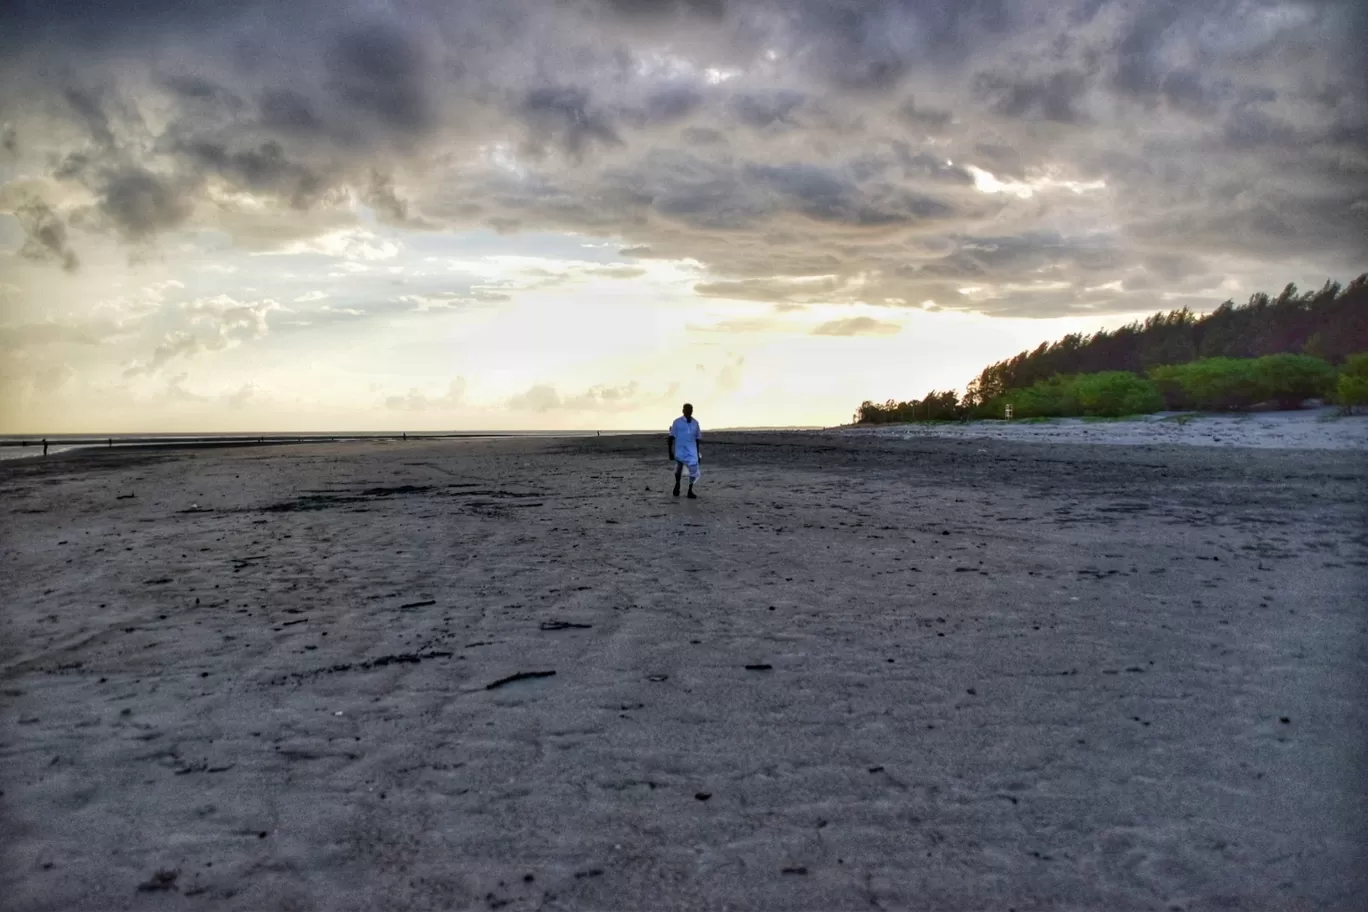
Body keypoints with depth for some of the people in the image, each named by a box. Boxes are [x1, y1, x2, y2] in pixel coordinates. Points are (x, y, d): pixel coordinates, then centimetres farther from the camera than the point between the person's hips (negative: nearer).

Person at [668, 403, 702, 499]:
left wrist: (698, 453, 16)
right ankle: (677, 484, 39)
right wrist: (670, 452, -5)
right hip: (680, 451, -3)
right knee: (678, 470, 9)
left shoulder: (695, 423, 6)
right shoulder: (677, 422, -4)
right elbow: (671, 438, -1)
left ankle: (690, 491, 11)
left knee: (694, 471, -6)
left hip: (691, 451, 3)